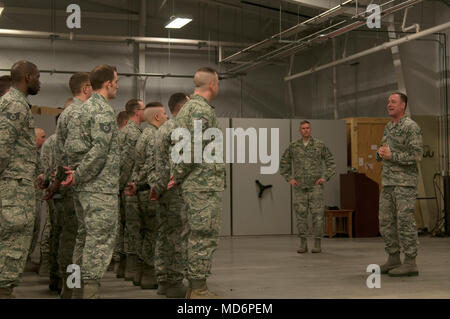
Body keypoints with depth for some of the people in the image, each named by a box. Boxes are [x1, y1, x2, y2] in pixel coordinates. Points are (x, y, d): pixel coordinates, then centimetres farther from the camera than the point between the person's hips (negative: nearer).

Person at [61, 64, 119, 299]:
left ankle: (78, 292, 18)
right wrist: (78, 176, -14)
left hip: (83, 188, 10)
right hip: (100, 187, -10)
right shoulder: (103, 110, -12)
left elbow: (69, 147, 14)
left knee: (85, 237, 14)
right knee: (100, 239, -8)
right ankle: (90, 290, -10)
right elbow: (100, 149, -21)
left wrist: (76, 174, 7)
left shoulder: (83, 108, 17)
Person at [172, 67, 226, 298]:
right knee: (205, 236, -6)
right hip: (206, 183, -10)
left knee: (198, 236, 13)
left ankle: (195, 287, 19)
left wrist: (178, 175, 15)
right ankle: (198, 289, -3)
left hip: (193, 184, 10)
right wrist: (178, 175, -12)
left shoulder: (186, 108, 19)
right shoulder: (202, 109, -13)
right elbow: (194, 147, -21)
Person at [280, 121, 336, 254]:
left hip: (315, 186, -1)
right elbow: (284, 164, 15)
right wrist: (289, 179, 4)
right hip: (299, 187, 2)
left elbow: (331, 163, 7)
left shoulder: (320, 145, 1)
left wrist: (325, 178, -5)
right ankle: (303, 244, 8)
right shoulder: (293, 146, 5)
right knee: (301, 214, 1)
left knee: (317, 214, -4)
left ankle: (317, 244, 3)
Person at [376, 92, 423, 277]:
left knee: (405, 222, -8)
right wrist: (381, 153, -2)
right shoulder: (389, 128, 17)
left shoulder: (411, 127, -9)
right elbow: (382, 155, 22)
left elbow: (417, 156, -16)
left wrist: (391, 156, -17)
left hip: (405, 182, -8)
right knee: (386, 222, 8)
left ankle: (410, 264, -3)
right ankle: (393, 261, 16)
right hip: (388, 182, 9)